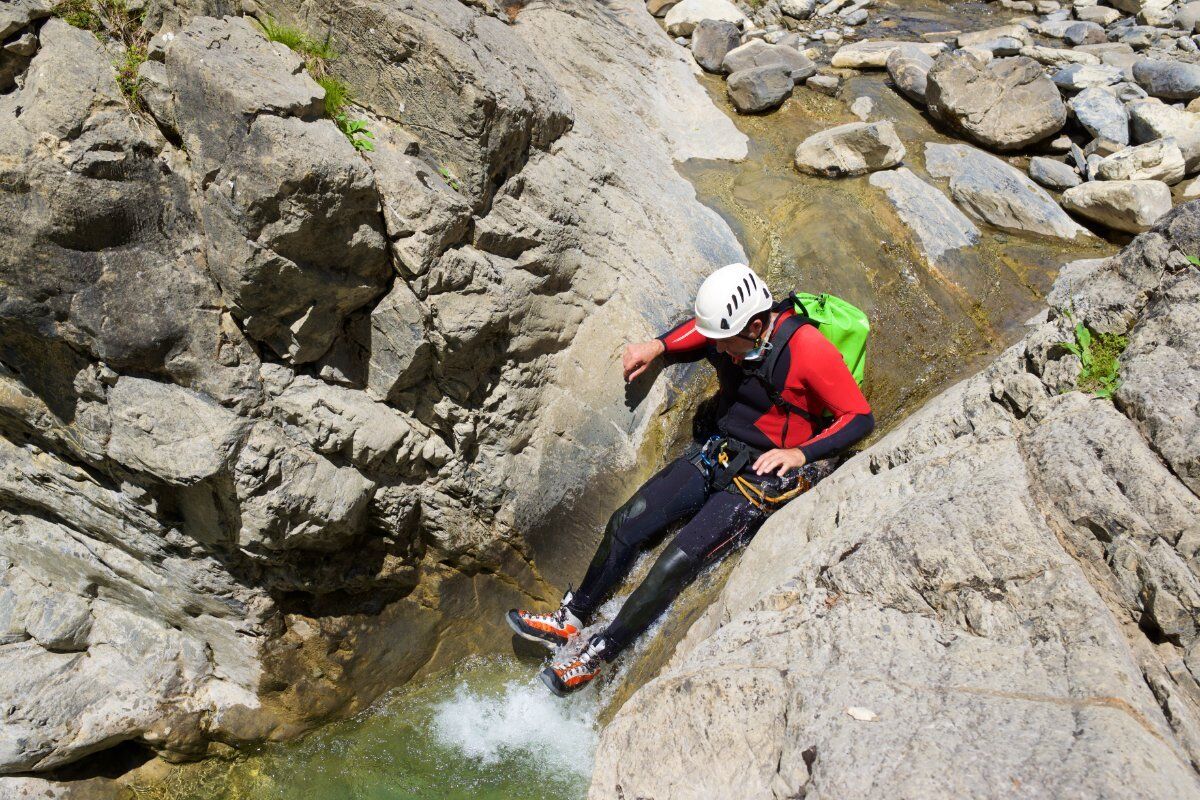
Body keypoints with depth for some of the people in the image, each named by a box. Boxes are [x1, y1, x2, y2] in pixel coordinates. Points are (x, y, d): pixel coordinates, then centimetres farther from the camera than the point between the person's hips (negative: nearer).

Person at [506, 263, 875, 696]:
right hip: (719, 454, 7)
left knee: (677, 562, -19)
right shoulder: (729, 328, -8)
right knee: (627, 523, -2)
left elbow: (860, 417, -16)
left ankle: (597, 655, -5)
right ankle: (569, 619, 12)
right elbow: (697, 330, 17)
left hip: (765, 476, -7)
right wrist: (657, 347, -2)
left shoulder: (806, 349, -24)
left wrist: (801, 453, -29)